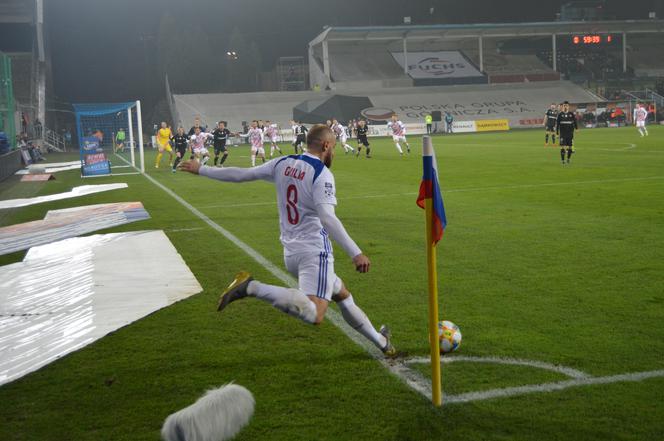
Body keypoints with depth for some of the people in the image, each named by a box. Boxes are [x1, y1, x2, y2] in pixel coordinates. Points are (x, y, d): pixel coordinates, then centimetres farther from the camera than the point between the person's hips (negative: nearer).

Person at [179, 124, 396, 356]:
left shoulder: (283, 164, 7)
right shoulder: (321, 174, -12)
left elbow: (240, 174, 11)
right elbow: (327, 218, -24)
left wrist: (201, 170, 24)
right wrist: (356, 253, -26)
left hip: (291, 253, 9)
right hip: (314, 252, -9)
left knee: (342, 294, 23)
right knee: (314, 315, -23)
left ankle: (380, 341, 33)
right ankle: (252, 287, -27)